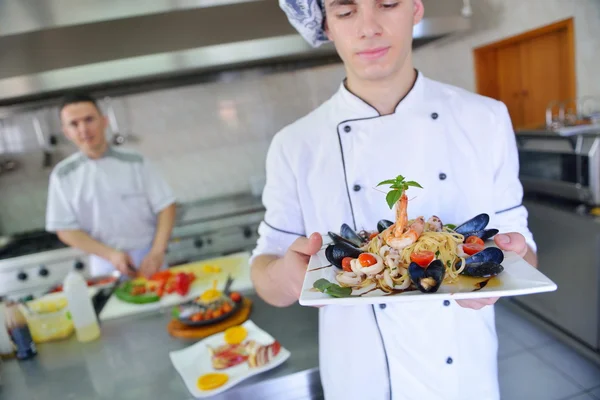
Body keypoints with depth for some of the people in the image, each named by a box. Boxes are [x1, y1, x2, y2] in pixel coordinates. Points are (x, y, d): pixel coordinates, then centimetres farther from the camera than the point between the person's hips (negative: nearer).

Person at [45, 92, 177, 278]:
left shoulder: (135, 162, -5)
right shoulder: (62, 175, -3)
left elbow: (165, 206, -6)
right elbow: (65, 230, -2)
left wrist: (157, 252, -16)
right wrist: (110, 254, -14)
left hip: (148, 258, 0)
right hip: (106, 265, 1)